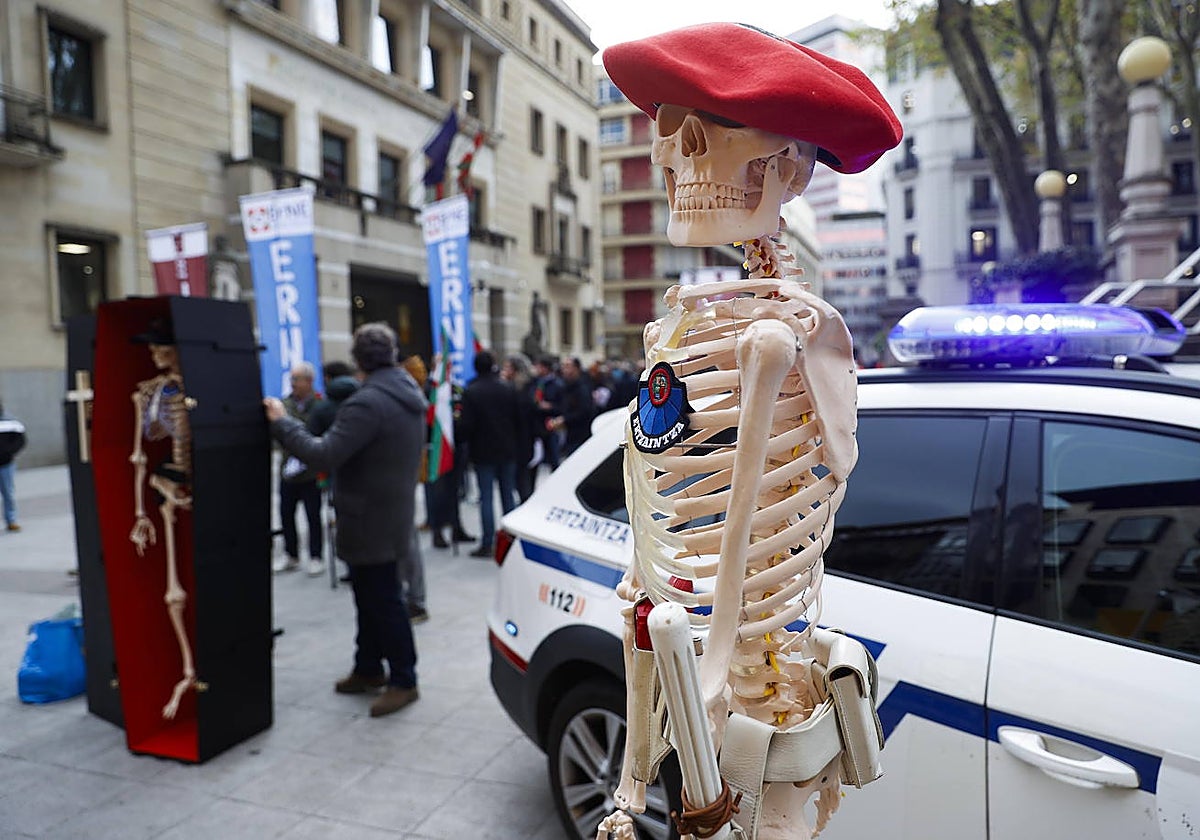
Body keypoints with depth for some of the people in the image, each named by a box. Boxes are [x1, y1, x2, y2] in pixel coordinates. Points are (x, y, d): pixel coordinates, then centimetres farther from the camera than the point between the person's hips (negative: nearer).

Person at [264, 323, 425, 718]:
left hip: (371, 519, -10)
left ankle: (403, 680, 11)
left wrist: (281, 423, -17)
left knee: (383, 600, 1)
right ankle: (368, 668, 32)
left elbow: (324, 455, -27)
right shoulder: (407, 393, 7)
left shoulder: (368, 402, -25)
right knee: (371, 595, 19)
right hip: (390, 511, 10)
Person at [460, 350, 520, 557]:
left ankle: (487, 544, 2)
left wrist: (468, 440, 6)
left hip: (483, 452, -3)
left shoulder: (471, 392, -12)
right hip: (508, 451, 4)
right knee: (508, 494, 11)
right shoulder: (508, 389, 0)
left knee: (486, 497, 1)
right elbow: (518, 419, 2)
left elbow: (467, 425, -13)